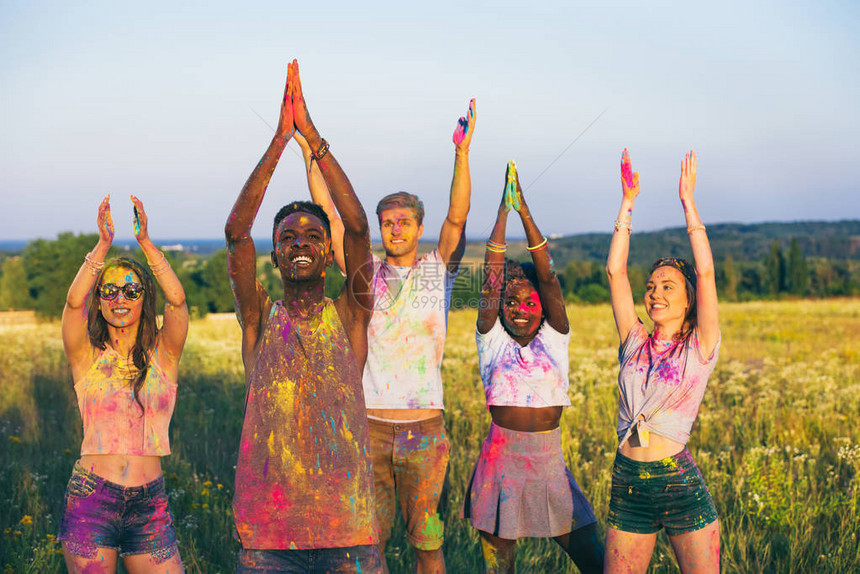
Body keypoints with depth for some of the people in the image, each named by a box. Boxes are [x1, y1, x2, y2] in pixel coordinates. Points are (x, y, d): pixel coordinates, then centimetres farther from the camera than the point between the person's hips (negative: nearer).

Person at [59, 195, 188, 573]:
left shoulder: (163, 355, 4)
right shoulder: (87, 356, 2)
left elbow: (178, 299, -11)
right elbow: (74, 301, -15)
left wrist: (145, 241, -16)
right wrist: (104, 243, -20)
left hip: (149, 506, 1)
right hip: (90, 501, -1)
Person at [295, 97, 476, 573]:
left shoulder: (437, 269, 6)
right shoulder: (366, 274, 7)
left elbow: (457, 218, -9)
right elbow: (329, 216, 2)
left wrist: (462, 151, -21)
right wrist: (308, 151, -4)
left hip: (425, 426, -1)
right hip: (370, 423, 1)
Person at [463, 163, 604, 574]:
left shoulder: (554, 340, 5)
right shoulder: (492, 341, 4)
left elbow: (548, 275, -3)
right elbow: (491, 276, -3)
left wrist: (524, 209, -7)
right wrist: (504, 209, -4)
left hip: (549, 461, 1)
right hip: (501, 459, 0)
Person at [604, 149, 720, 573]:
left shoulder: (700, 348, 1)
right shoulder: (634, 343, 9)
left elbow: (706, 273, -9)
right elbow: (615, 272, 6)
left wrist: (688, 202, -6)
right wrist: (628, 202, 5)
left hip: (681, 484, -3)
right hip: (628, 486, 3)